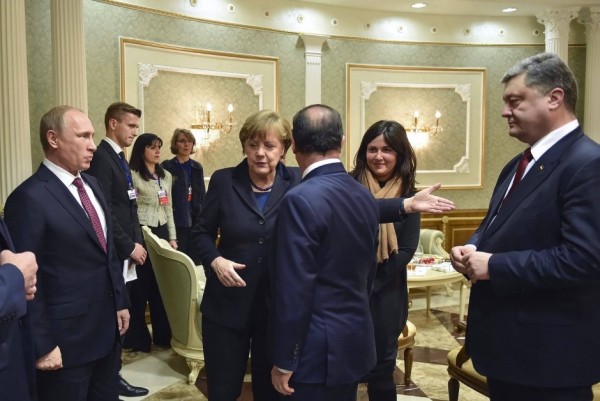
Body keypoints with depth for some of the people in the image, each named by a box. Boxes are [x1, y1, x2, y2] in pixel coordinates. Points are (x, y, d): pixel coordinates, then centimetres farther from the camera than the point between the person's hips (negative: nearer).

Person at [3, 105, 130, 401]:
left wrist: (120, 302, 13)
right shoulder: (29, 198, -18)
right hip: (67, 337, -7)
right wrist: (42, 346, -15)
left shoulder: (91, 184, 8)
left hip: (107, 327, 7)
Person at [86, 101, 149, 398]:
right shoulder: (101, 157, -14)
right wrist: (129, 246, -16)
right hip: (115, 254, -9)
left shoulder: (119, 158, 15)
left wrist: (136, 243, 8)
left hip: (127, 251, 9)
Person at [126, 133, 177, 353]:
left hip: (161, 232, 6)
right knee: (140, 286, 2)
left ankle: (162, 334, 23)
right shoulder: (132, 175, -8)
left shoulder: (166, 176, 14)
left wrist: (172, 237, 12)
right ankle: (137, 338, 14)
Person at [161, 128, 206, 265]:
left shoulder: (197, 167, 10)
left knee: (196, 260, 9)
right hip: (176, 223, -4)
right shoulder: (167, 167, -3)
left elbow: (202, 195, 11)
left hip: (195, 222, 4)